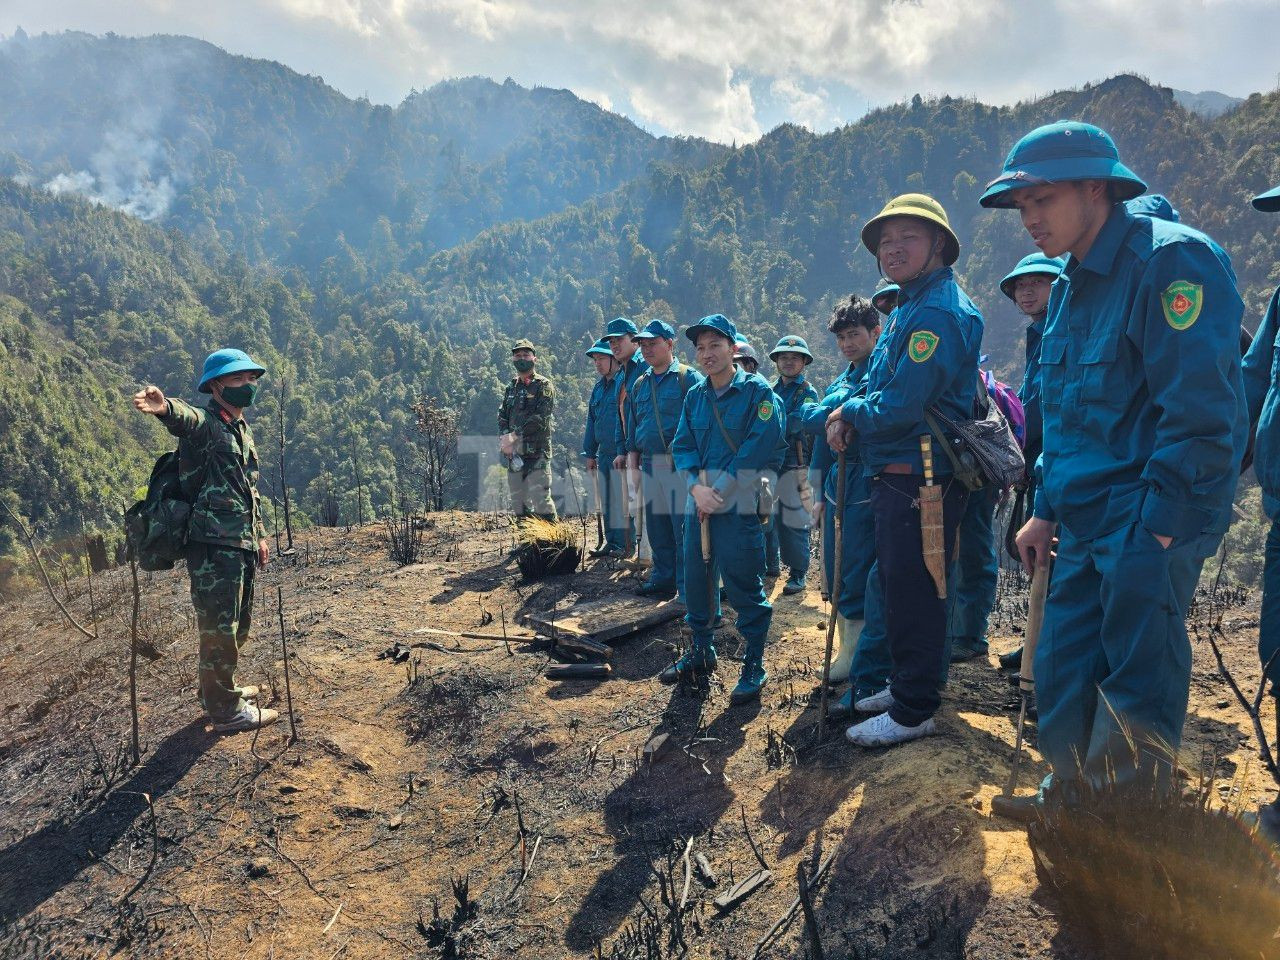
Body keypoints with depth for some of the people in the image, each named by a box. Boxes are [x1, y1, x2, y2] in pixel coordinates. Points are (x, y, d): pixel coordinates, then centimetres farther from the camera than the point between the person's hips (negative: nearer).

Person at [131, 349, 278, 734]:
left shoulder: (243, 430, 18)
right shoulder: (204, 423, -10)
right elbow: (185, 418, -36)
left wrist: (259, 535, 24)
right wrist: (165, 407, -60)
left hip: (242, 545, 9)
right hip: (213, 544, -9)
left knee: (237, 625, 21)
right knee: (219, 628, -2)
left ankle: (219, 688, 39)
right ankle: (225, 711, 10)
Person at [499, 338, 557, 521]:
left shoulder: (543, 386, -3)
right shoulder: (511, 387, 17)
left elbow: (540, 418, -14)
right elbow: (502, 416, 12)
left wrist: (514, 435, -15)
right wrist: (505, 439, -6)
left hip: (537, 453, -6)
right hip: (514, 454, 7)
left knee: (541, 502, -11)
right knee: (518, 504, 11)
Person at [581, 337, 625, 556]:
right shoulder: (598, 388, 16)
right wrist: (590, 453, 18)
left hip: (621, 453, -8)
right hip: (603, 454, 8)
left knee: (621, 499, -4)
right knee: (606, 501, 13)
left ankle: (622, 544, 5)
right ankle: (610, 541, 23)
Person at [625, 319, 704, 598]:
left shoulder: (689, 378, -4)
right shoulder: (640, 384, 16)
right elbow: (632, 429, 20)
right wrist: (632, 466, 14)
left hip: (679, 466, -7)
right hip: (649, 465, 7)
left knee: (683, 527, -5)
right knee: (657, 527, 14)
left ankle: (687, 586, 3)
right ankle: (663, 578, 25)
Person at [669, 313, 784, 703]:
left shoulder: (757, 390, -6)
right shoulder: (694, 397, 12)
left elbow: (761, 445, -15)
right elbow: (682, 447, 7)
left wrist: (721, 489, -16)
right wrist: (696, 488, -11)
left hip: (739, 506, -6)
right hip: (698, 503, 6)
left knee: (744, 587, -3)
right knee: (696, 579, 13)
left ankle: (754, 666, 11)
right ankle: (701, 651, 31)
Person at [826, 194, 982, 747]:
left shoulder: (937, 311, -18)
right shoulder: (911, 306, 16)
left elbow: (899, 408, -24)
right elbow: (882, 388, 22)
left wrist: (848, 412, -5)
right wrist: (851, 413, 1)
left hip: (921, 481, -11)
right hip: (897, 476, 11)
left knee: (912, 595, -1)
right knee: (897, 587, 20)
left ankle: (914, 712, 12)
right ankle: (906, 686, 35)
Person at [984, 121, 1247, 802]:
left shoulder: (1173, 260, -13)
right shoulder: (1069, 288, 14)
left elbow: (1200, 409, -19)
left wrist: (1158, 528, -20)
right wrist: (1046, 510, 14)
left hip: (1151, 524, -8)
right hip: (1085, 525, 8)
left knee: (1137, 691, 0)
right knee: (1061, 673, 12)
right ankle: (1070, 801, 30)